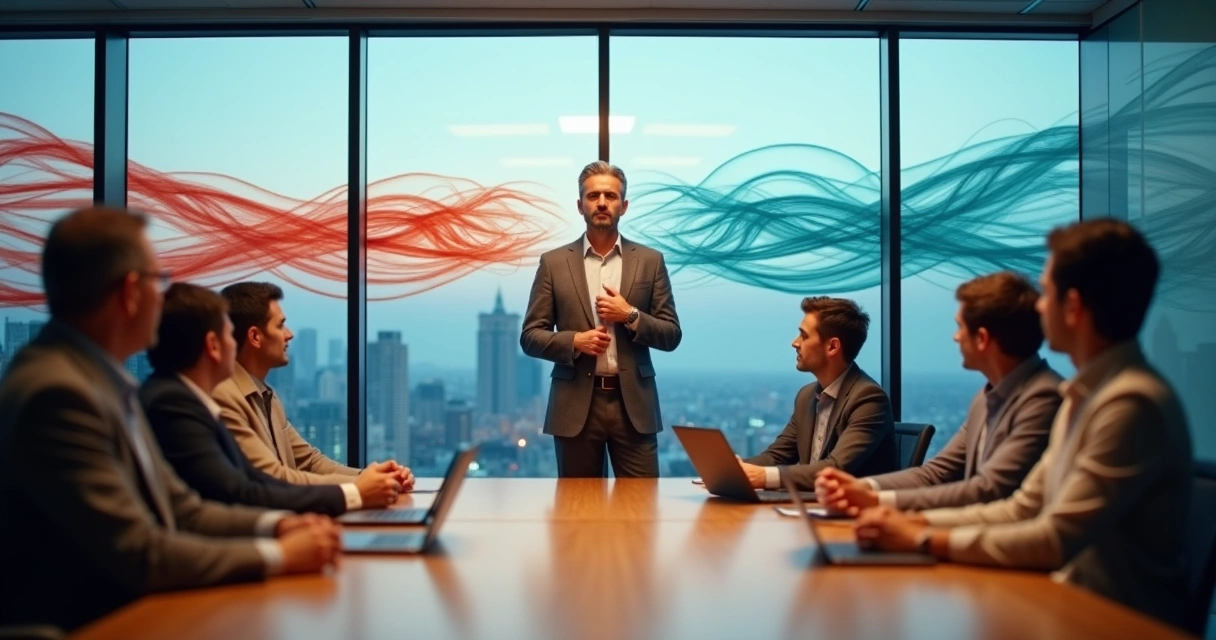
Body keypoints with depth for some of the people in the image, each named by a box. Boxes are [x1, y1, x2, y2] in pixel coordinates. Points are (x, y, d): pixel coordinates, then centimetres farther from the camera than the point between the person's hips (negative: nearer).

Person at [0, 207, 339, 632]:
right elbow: (138, 556, -21)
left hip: (134, 613, 8)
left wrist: (276, 525, -5)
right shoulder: (56, 392, -20)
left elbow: (179, 510, 9)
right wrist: (278, 555, -15)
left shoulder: (102, 379, 7)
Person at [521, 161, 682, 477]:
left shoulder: (650, 261, 7)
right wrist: (574, 341, -14)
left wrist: (631, 315, -11)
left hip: (634, 404, 1)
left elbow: (671, 335, 6)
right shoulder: (554, 263, 5)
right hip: (576, 406, 0)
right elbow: (530, 336, 3)